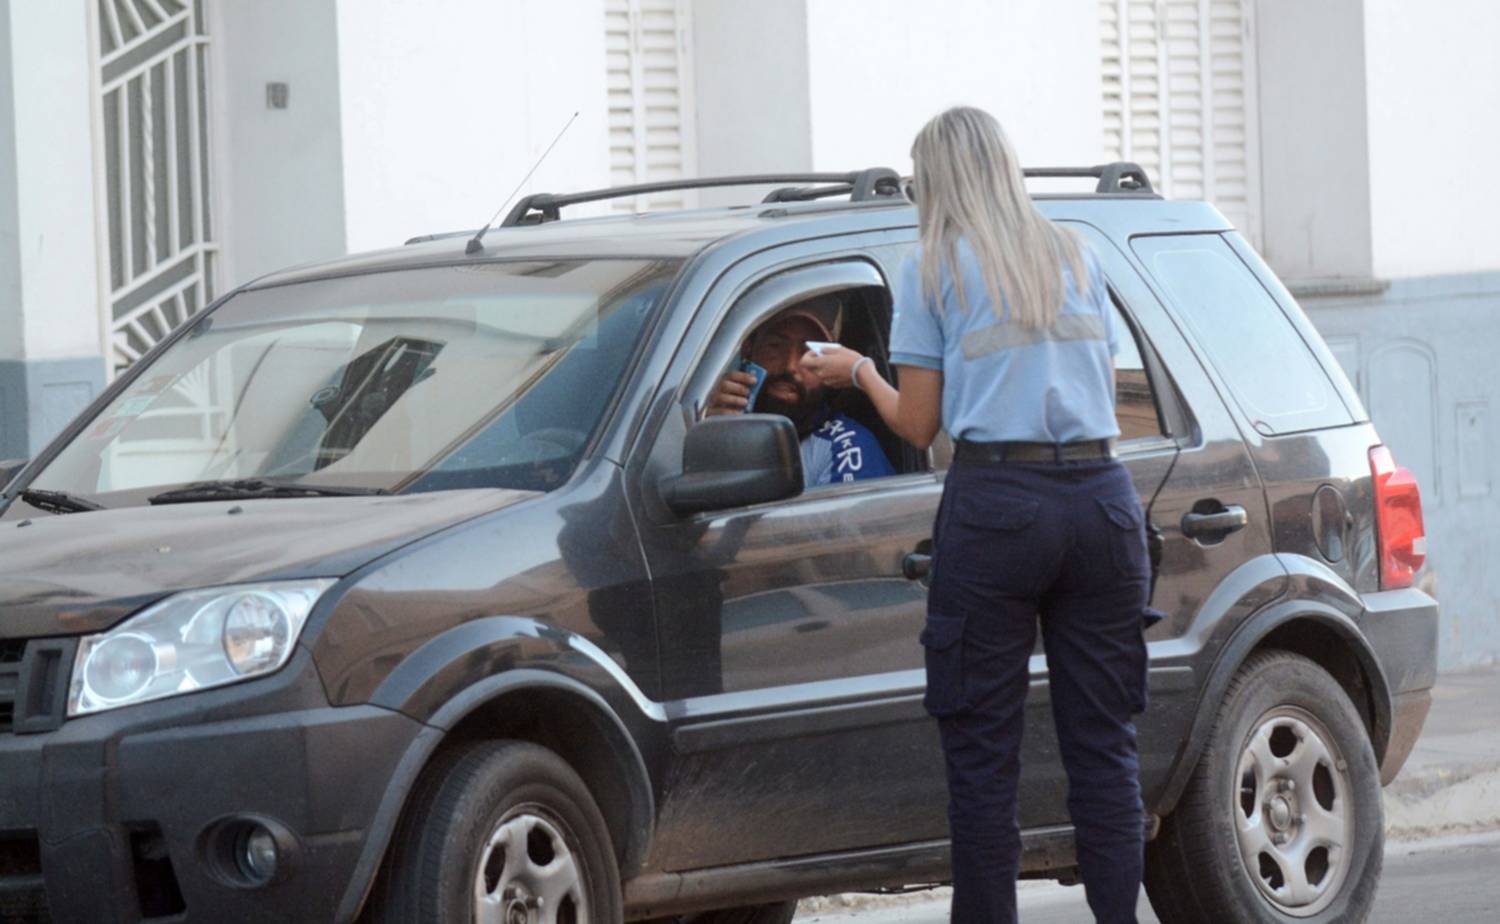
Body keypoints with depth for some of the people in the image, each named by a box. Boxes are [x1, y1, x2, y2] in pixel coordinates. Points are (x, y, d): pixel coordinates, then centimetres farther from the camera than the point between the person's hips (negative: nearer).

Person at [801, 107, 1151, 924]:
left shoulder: (934, 268, 4)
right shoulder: (1075, 258, 16)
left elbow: (918, 426, 5)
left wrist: (857, 370, 22)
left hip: (995, 504, -4)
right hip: (1102, 501, 4)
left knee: (982, 750, 0)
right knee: (1102, 741, 6)